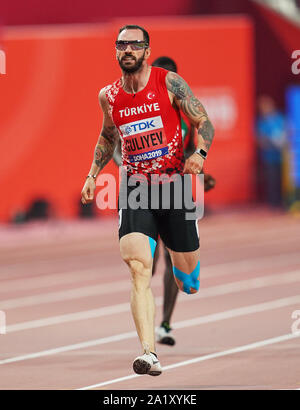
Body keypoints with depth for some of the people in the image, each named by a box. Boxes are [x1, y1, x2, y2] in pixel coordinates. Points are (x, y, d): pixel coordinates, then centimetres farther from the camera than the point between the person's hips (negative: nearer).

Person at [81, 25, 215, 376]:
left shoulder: (169, 82, -6)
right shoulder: (109, 96, 4)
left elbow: (204, 121, -2)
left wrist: (200, 153, -20)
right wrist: (93, 174, 16)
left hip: (174, 183, -1)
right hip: (135, 186, 1)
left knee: (188, 276, 9)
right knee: (138, 268, -20)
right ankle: (148, 352, -28)